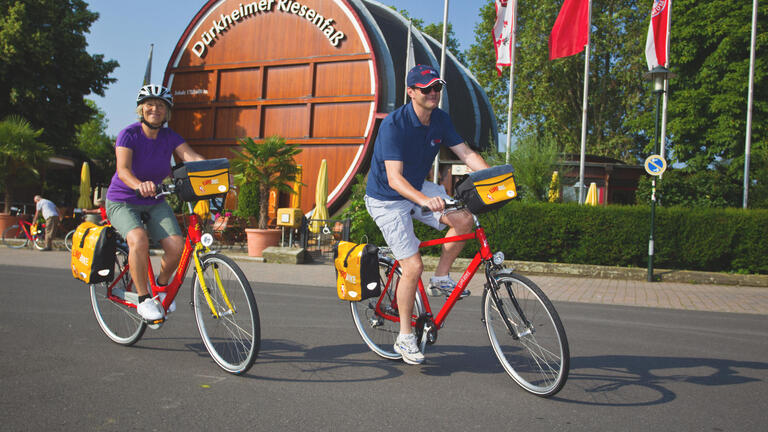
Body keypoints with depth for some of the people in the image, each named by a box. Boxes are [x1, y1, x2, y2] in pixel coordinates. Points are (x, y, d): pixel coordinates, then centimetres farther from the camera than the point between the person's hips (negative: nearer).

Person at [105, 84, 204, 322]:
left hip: (155, 203, 4)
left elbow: (193, 158, -18)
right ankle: (144, 298, -16)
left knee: (176, 246, -19)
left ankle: (162, 285, 12)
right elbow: (123, 170, -30)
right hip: (122, 202, -3)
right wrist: (139, 185, -52)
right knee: (139, 239, -33)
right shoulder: (128, 135, -15)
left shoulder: (170, 137, -4)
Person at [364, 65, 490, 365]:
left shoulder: (441, 119, -5)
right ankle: (404, 337, 6)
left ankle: (440, 279, 4)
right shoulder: (393, 125, -26)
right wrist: (425, 201, -51)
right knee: (414, 266, -12)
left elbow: (467, 154, -6)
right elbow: (395, 178, -34)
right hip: (387, 199, -6)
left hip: (419, 188, 6)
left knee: (464, 218, -18)